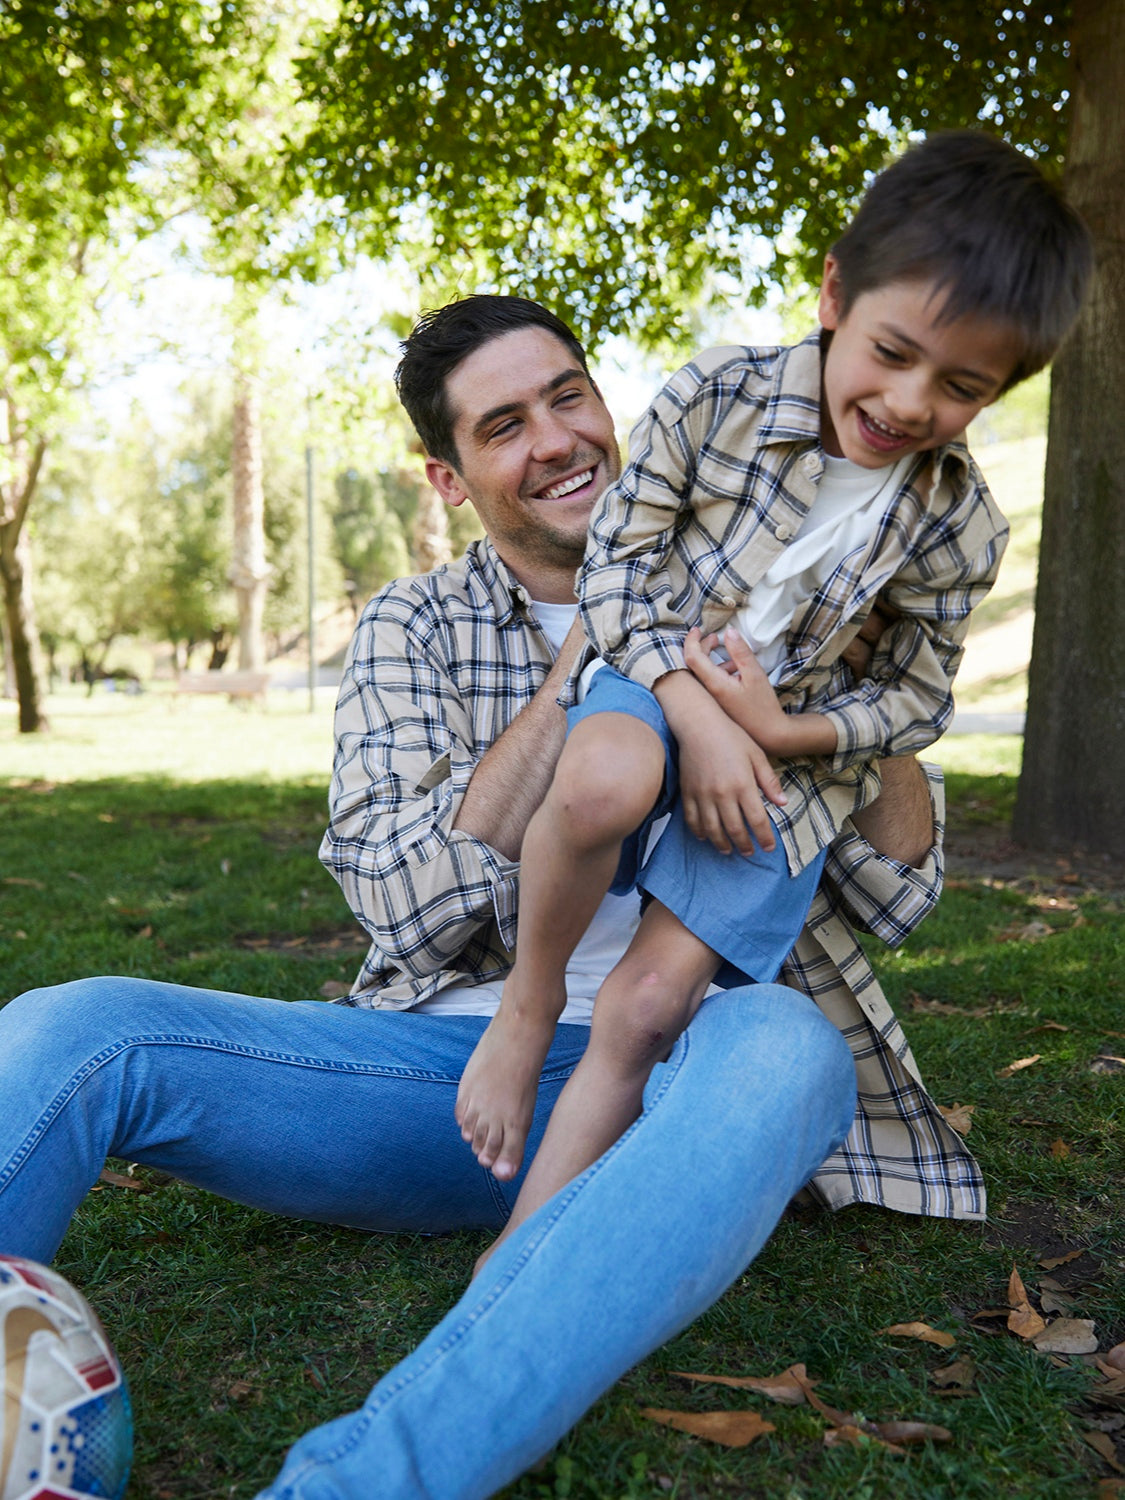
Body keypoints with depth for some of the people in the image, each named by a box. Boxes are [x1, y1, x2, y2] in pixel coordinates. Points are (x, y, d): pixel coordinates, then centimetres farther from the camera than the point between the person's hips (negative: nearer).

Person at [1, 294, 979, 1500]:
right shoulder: (413, 629, 10)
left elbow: (894, 895, 5)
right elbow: (408, 903, -5)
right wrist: (579, 671, -11)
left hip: (666, 1079, 0)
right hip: (450, 1059, 1)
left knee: (779, 1051, -37)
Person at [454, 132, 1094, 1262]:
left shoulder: (955, 522, -5)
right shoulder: (716, 396, -10)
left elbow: (918, 701, 3)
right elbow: (615, 562, -8)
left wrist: (781, 731, -15)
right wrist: (695, 712, -21)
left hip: (793, 749, 1)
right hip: (650, 683, 0)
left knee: (645, 1008, -11)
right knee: (604, 778, -40)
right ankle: (526, 1001, -11)